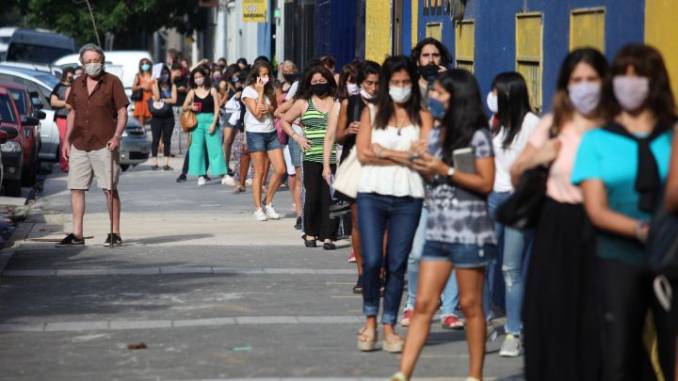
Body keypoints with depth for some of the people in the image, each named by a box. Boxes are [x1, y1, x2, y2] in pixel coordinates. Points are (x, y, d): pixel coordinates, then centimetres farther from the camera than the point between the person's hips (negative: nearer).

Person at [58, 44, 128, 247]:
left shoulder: (112, 82, -1)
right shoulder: (77, 84, 12)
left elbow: (122, 112, -2)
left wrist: (117, 136, -15)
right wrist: (67, 140, 13)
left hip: (104, 145, -5)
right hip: (79, 145, 5)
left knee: (110, 188, -3)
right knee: (76, 188, 3)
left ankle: (115, 233, 3)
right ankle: (77, 235, 7)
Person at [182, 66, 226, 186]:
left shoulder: (212, 90, 1)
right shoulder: (192, 92, 7)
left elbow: (217, 108, -2)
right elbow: (184, 106, 9)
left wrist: (214, 123, -10)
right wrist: (190, 107, -13)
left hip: (210, 120, -2)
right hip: (197, 121, 2)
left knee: (214, 147, -4)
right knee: (197, 148, 0)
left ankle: (221, 173, 0)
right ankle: (201, 175, 5)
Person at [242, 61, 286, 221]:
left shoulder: (270, 90, 12)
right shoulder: (249, 91, -6)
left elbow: (276, 110, 13)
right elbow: (257, 113, -14)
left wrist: (269, 109, -9)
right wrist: (260, 92, -12)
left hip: (271, 133, 6)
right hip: (256, 134, -6)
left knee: (280, 170, -1)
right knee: (259, 172, -4)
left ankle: (267, 203, 14)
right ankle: (258, 209, 5)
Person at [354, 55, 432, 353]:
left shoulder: (422, 118, 8)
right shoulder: (371, 113, 8)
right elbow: (363, 154, -4)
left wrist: (386, 153, -6)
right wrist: (406, 156, -5)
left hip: (408, 198, 1)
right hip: (372, 196, -1)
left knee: (397, 264, 3)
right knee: (372, 261, -8)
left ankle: (389, 325, 13)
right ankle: (370, 320, 11)